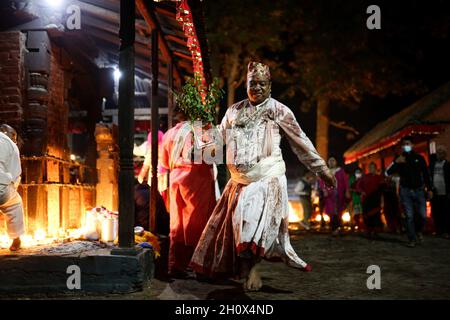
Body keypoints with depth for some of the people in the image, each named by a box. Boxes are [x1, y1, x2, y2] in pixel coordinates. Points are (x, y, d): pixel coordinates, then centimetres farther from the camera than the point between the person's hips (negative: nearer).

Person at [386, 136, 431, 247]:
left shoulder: (419, 158, 5)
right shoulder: (399, 159, 5)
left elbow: (426, 174, 8)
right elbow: (388, 172, -4)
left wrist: (429, 189, 5)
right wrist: (396, 162, -18)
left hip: (419, 189, 0)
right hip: (405, 190, 0)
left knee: (423, 215, -6)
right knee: (409, 216, -4)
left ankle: (418, 231, 23)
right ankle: (412, 239, 3)